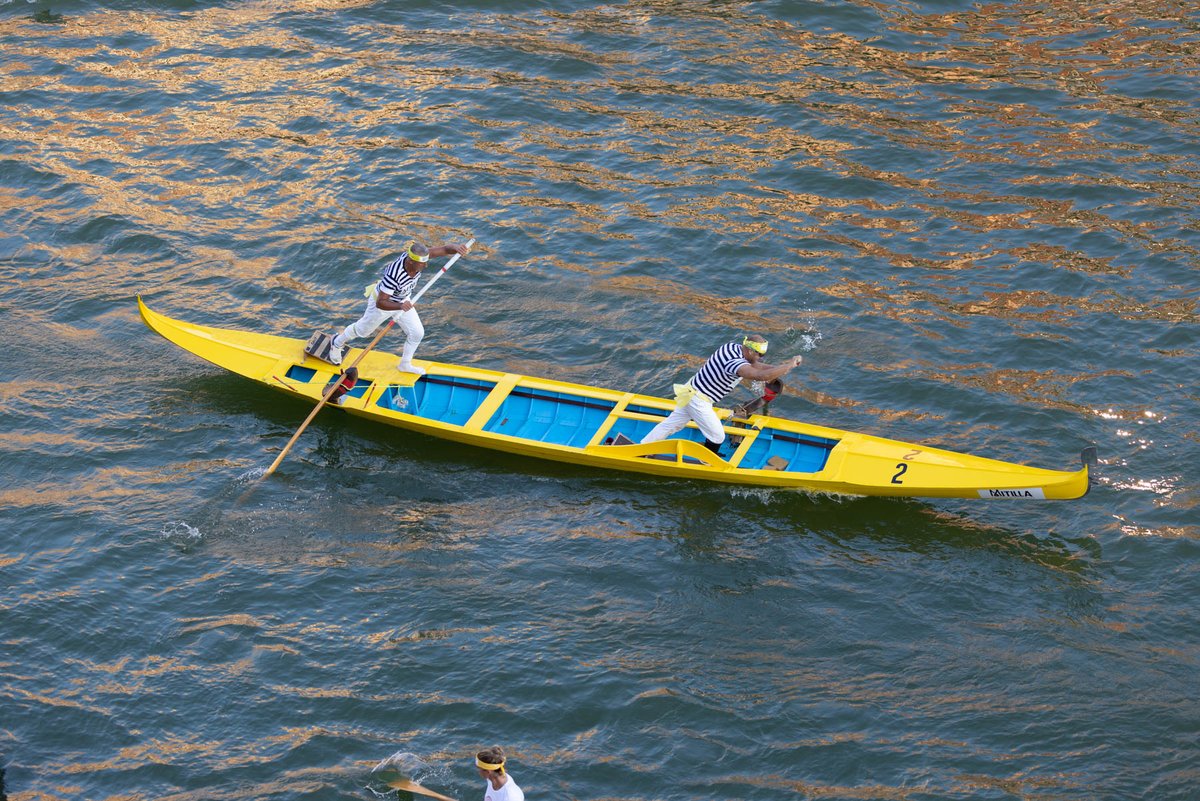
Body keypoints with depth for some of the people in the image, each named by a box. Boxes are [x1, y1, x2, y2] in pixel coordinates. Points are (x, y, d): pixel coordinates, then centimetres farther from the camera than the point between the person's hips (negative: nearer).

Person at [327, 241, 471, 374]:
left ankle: (405, 365, 35)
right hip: (382, 302, -6)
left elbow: (444, 249, -29)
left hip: (402, 301, 6)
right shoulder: (394, 276, -47)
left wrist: (455, 247, -53)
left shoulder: (417, 256, -29)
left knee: (417, 333, 9)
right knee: (362, 330, 20)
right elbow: (380, 303, -42)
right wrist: (400, 306, -58)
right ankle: (338, 343, 52)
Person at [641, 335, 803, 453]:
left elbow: (756, 366, 8)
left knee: (670, 424, 22)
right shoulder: (734, 362, -34)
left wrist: (782, 367, -2)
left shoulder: (734, 346, -4)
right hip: (698, 401, -10)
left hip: (690, 393, 10)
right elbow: (760, 375, -47)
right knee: (717, 437, 4)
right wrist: (789, 365, -38)